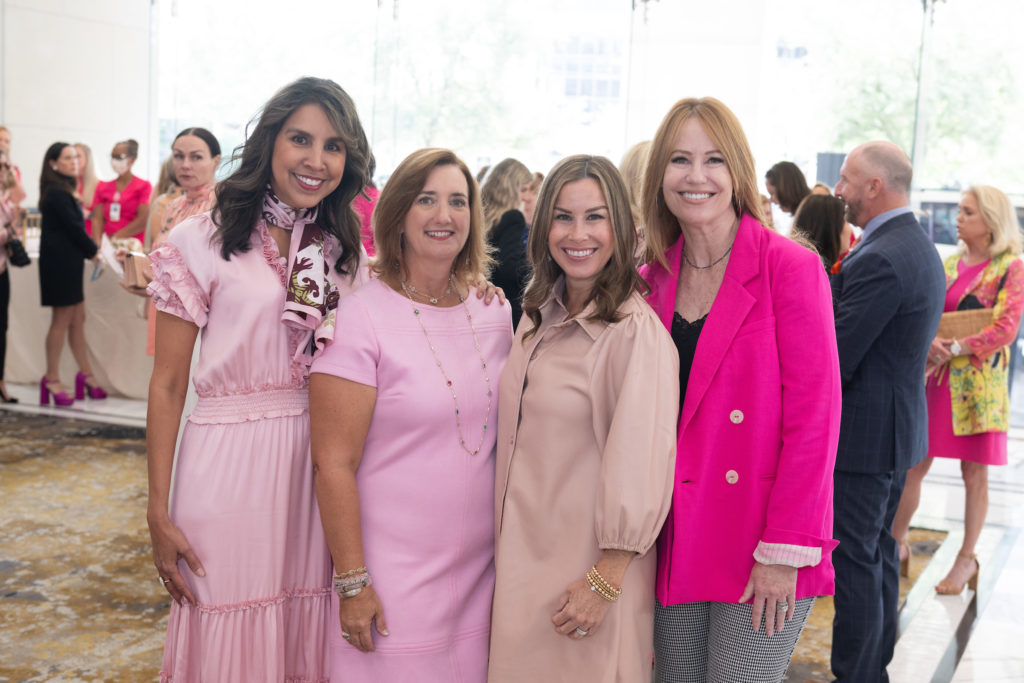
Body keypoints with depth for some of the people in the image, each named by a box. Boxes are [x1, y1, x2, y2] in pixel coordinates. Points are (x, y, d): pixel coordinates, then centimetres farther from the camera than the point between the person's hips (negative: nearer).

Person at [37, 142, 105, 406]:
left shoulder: (61, 191, 15)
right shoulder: (57, 193, -14)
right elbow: (73, 228, -15)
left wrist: (89, 251, 2)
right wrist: (94, 251, -3)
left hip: (67, 262, 9)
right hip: (60, 262, -9)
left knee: (77, 318, 11)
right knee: (62, 320, -4)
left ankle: (85, 374, 17)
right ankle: (52, 379, 3)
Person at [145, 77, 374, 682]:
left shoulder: (348, 253, 9)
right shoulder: (201, 242, -4)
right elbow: (167, 385, -4)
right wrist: (159, 513, -6)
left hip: (323, 464, 4)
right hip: (230, 460, -3)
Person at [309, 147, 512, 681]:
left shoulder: (495, 315, 5)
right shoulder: (361, 317, -12)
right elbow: (333, 463, -13)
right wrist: (352, 582, -13)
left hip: (481, 572, 5)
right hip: (394, 582, -5)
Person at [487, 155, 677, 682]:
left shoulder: (636, 332, -18)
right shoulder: (538, 318, 7)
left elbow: (643, 469, -19)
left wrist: (605, 582, -18)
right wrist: (507, 551, 11)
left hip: (588, 569, -7)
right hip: (522, 559, 7)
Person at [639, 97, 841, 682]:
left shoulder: (790, 267, -9)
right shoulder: (655, 279, 7)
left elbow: (814, 418, -12)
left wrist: (784, 551, -15)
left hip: (764, 560, -5)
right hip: (679, 543, 5)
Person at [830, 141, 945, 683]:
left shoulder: (879, 260, -22)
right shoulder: (920, 249, 11)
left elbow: (835, 359, -22)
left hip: (862, 435, -10)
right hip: (896, 430, 10)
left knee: (855, 563, -1)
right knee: (879, 554, 19)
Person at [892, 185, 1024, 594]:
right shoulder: (949, 264, 11)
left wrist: (953, 349, -17)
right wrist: (930, 342, -14)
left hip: (979, 383, -4)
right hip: (936, 380, 5)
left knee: (974, 473, 4)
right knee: (912, 466, 4)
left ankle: (966, 559, 16)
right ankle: (897, 545, 17)